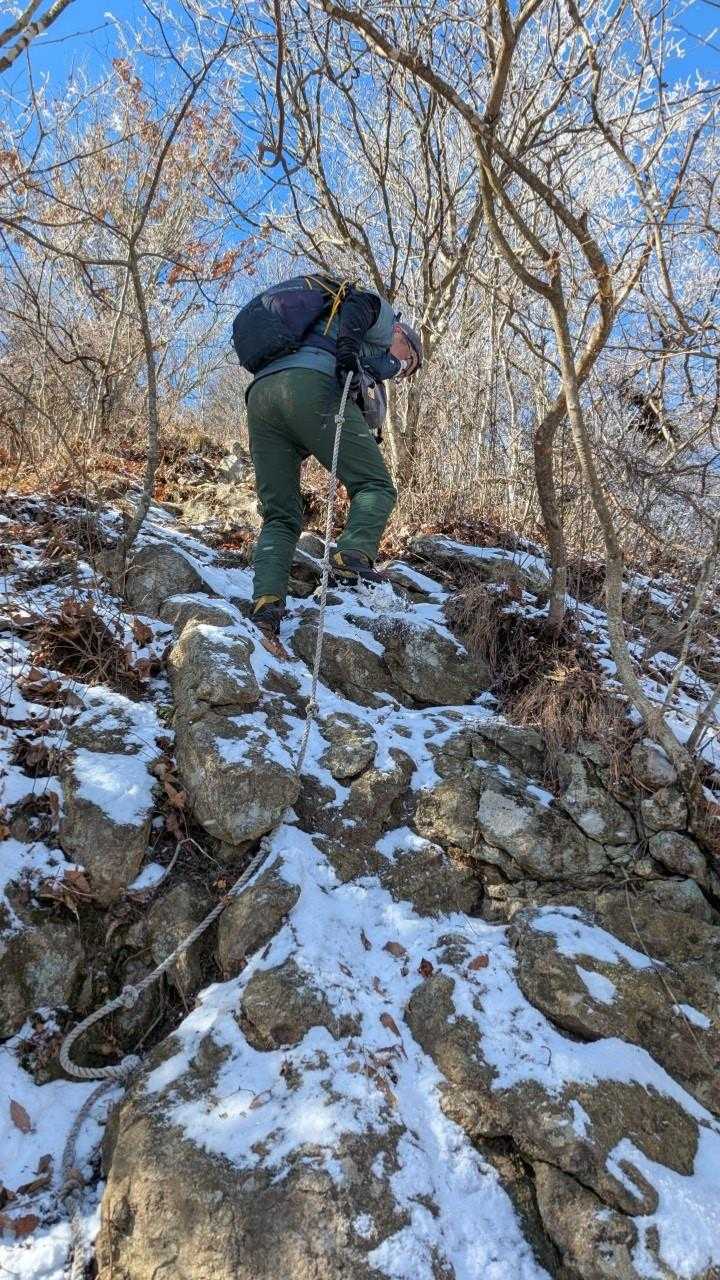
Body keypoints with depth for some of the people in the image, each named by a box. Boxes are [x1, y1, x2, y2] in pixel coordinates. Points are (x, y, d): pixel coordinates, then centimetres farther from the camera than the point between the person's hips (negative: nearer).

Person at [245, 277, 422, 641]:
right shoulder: (383, 315, 25)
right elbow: (356, 304, 2)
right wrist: (348, 347, -12)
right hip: (311, 386, -7)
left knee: (280, 516, 4)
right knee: (375, 485, -3)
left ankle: (265, 603, -14)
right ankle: (354, 555, -28)